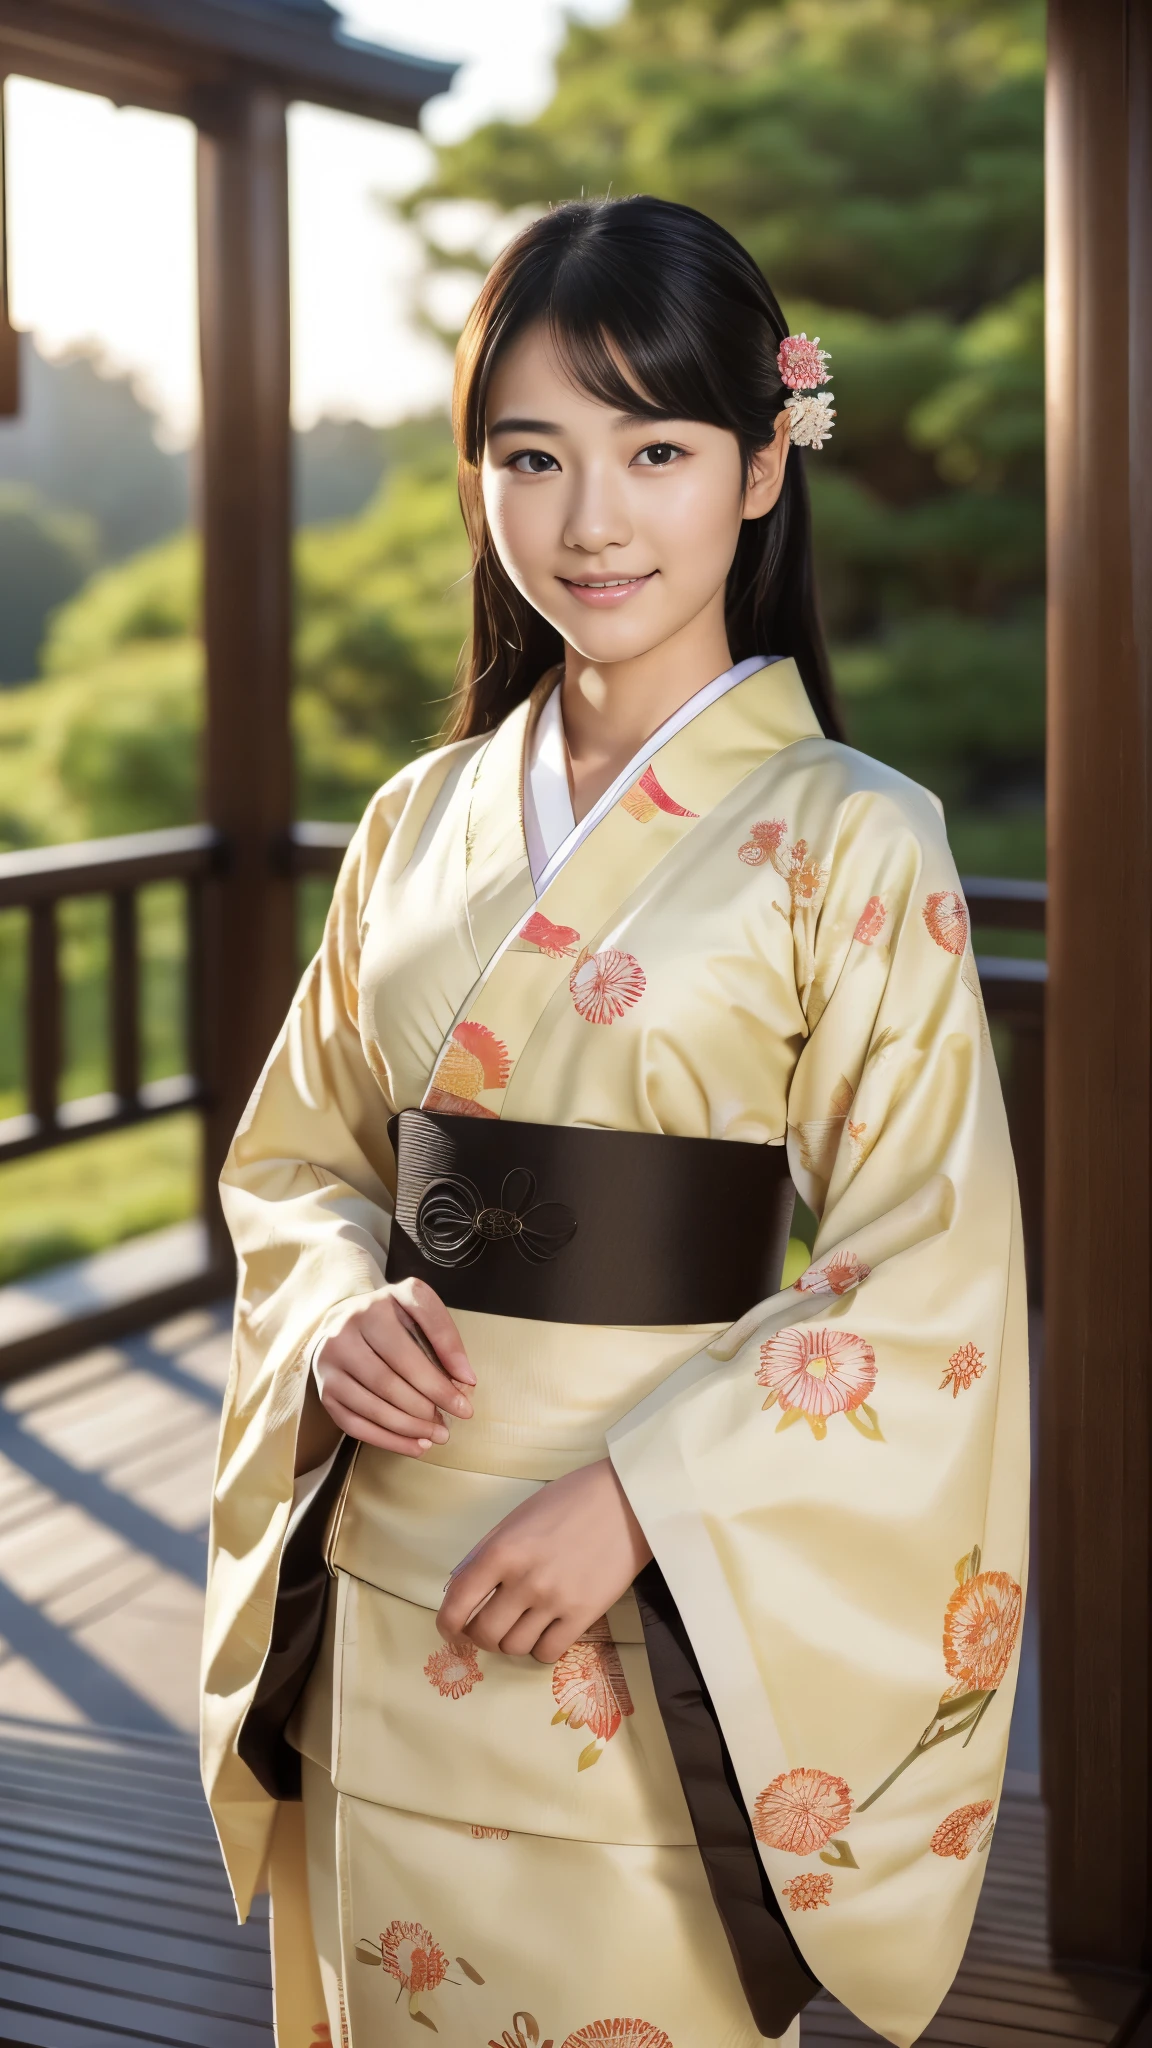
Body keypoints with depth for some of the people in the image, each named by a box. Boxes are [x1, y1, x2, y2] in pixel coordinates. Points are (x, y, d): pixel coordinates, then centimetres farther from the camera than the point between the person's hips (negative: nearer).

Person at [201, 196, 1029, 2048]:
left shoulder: (848, 843, -9)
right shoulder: (422, 823, 5)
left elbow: (932, 1284, -12)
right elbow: (297, 1151, 13)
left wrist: (638, 1495, -19)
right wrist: (339, 1310, -8)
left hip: (666, 1632, -4)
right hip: (384, 1612, 4)